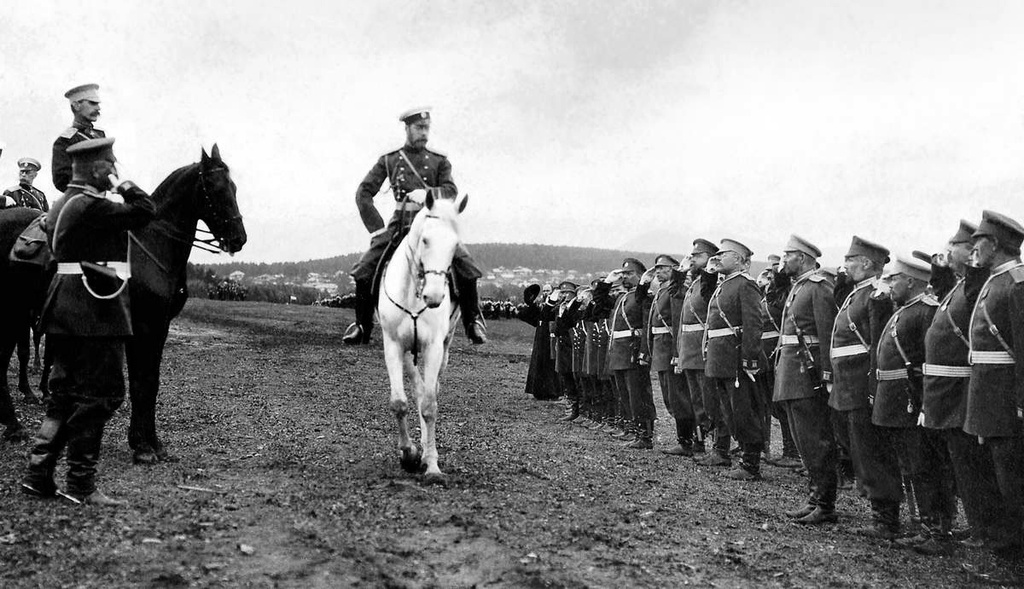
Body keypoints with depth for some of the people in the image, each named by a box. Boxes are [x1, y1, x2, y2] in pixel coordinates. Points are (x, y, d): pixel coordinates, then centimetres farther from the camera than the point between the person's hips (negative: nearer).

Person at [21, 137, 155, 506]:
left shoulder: (63, 204, 16)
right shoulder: (92, 205, -16)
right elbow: (146, 211, -18)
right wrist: (124, 185, -3)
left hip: (66, 309, 10)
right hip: (95, 311, -10)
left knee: (66, 393, 16)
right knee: (100, 394, -2)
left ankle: (38, 474, 20)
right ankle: (81, 485, 4)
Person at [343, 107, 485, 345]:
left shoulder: (440, 161, 7)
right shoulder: (389, 160, 6)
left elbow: (451, 191, -6)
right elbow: (364, 193, 4)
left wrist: (426, 194, -25)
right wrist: (376, 228, -4)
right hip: (400, 225, 0)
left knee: (466, 268, -18)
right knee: (364, 271, -13)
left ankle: (473, 320, 2)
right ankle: (362, 326, 6)